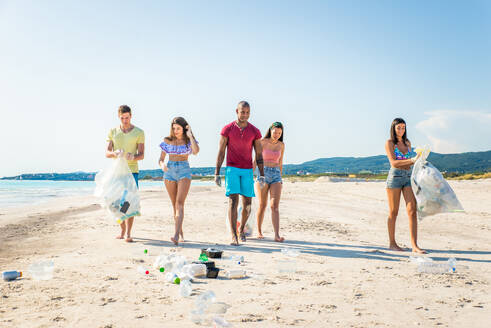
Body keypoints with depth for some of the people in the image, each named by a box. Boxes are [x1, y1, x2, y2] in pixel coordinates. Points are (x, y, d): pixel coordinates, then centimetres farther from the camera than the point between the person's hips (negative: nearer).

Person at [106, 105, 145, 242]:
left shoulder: (139, 132, 3)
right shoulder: (113, 132, 9)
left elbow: (141, 155, 0)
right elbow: (107, 153, 5)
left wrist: (132, 157, -23)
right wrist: (115, 153, -19)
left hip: (132, 171, -2)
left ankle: (128, 233, -5)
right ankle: (122, 230, 20)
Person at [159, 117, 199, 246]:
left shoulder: (189, 140, 2)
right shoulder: (167, 141, 7)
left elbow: (196, 151, -20)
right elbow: (161, 159, 9)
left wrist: (190, 135, -12)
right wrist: (162, 165, -14)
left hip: (184, 171, -3)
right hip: (169, 172, 3)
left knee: (180, 204, -17)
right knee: (175, 205, 7)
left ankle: (176, 236, -27)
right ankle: (181, 233, 21)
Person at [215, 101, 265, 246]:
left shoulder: (254, 131, 3)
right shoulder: (227, 129, -2)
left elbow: (259, 155, 4)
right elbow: (220, 153, 0)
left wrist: (261, 175, -3)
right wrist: (217, 174, -5)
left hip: (247, 171, 2)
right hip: (232, 169, -2)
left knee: (247, 204, 5)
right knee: (233, 201, -14)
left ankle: (241, 229, 31)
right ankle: (233, 236, -14)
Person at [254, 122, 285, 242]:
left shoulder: (281, 145, 9)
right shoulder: (262, 142, -3)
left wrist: (280, 179, 17)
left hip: (276, 175, 3)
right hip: (262, 174, -2)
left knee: (275, 206, -10)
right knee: (263, 205, 3)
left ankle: (277, 235, -18)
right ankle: (259, 231, 23)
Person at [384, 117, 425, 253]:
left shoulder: (407, 142, 15)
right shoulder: (389, 143, -2)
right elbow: (394, 162, -14)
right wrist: (412, 160, -22)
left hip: (408, 177, 5)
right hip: (395, 177, -5)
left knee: (412, 211, -6)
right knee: (393, 212, 3)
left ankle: (414, 245, -8)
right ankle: (392, 243, 16)